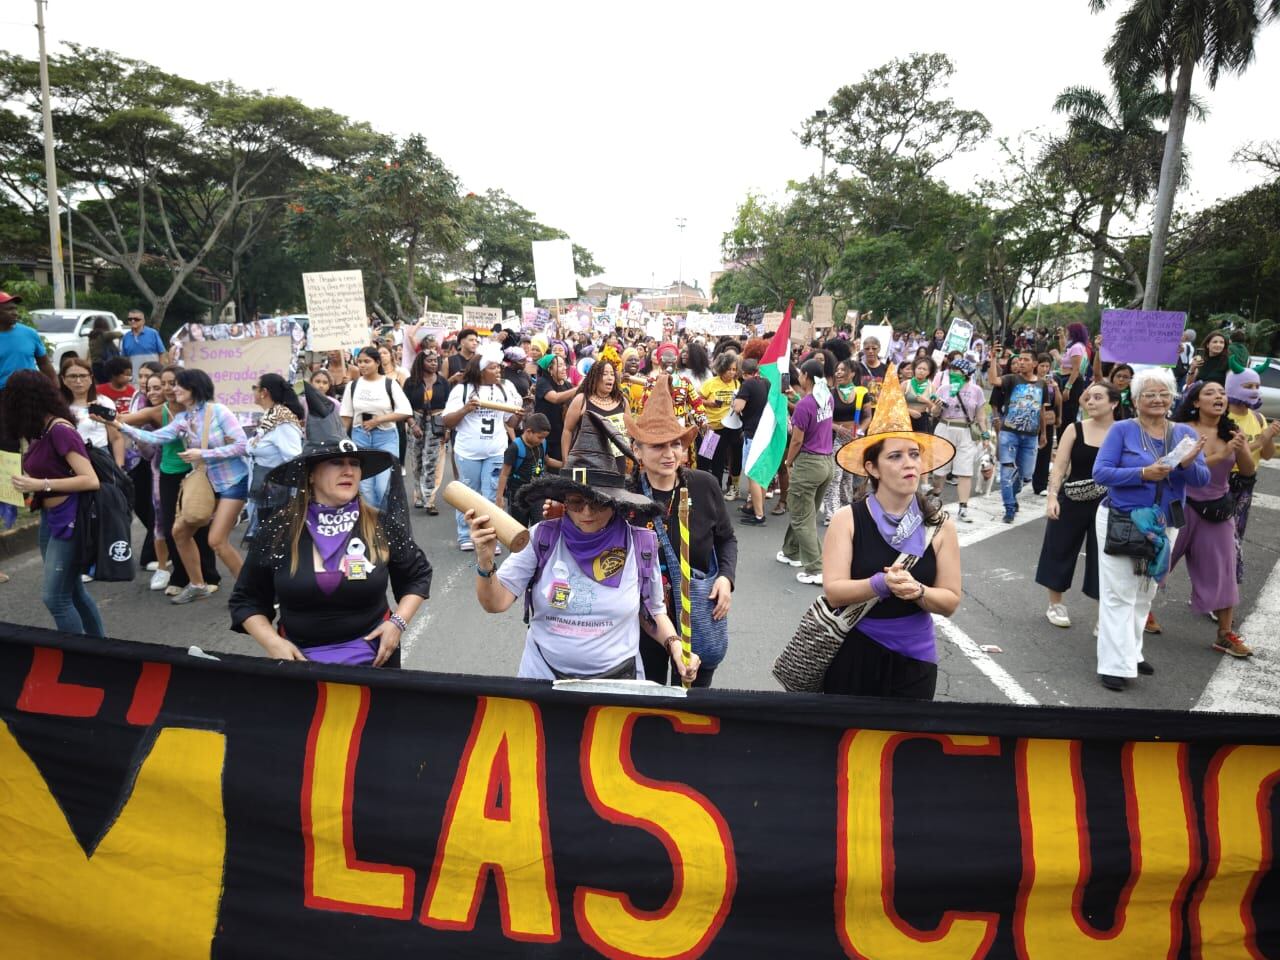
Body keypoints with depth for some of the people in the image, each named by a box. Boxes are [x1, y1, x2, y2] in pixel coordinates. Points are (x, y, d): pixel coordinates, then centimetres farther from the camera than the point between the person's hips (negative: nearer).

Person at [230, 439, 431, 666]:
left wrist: (398, 622, -8)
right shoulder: (277, 530, -7)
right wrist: (273, 643, -12)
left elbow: (418, 575, 6)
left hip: (372, 656, 0)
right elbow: (246, 600, 2)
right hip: (299, 659, 0)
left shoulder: (382, 527, -8)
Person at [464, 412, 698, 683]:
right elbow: (495, 603, -7)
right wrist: (485, 562, -23)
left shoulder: (641, 546, -5)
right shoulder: (541, 537, -6)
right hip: (543, 677, 0)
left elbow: (653, 612, 10)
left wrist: (674, 644, -6)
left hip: (617, 678, 0)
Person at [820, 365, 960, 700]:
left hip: (914, 658, 1)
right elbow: (834, 592, -15)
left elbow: (951, 601, -4)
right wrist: (881, 584, -30)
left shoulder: (939, 525, -4)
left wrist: (916, 591, -23)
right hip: (853, 653, -1)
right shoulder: (847, 519, -9)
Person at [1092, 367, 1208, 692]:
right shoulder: (1122, 430, -7)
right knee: (1119, 595, -5)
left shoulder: (1184, 433, 4)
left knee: (1145, 595, 16)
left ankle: (1131, 652, 31)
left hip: (1163, 526, 5)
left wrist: (1188, 464, -22)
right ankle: (1116, 665, -1)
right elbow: (1100, 472, -15)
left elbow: (1203, 479, -1)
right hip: (1120, 522, -5)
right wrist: (1143, 473, -26)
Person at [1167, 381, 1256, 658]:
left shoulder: (1232, 432, -1)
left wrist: (1241, 449, -22)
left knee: (1221, 572, 6)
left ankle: (1225, 635, 15)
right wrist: (1221, 455, -30)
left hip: (1217, 510, 4)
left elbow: (1249, 471, -4)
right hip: (1182, 507, -4)